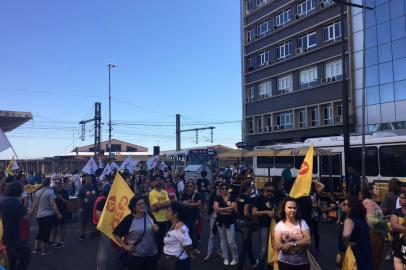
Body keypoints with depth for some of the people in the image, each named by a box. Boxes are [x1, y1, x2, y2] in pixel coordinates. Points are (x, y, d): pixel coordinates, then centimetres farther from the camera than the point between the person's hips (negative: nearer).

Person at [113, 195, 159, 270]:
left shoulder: (149, 215, -1)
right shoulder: (129, 219, -13)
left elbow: (156, 231, 14)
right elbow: (116, 234, -6)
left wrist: (156, 230, -8)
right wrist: (125, 246, -8)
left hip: (152, 254, 4)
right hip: (136, 255, -4)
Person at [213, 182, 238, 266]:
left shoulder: (232, 197, -2)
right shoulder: (218, 198, 1)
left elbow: (235, 209, -9)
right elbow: (216, 208, -13)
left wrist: (222, 210, -14)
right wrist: (228, 208, -15)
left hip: (230, 221, -2)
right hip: (220, 221, 2)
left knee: (231, 241, -5)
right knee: (223, 240, 10)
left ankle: (235, 258, 12)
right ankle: (225, 258, 23)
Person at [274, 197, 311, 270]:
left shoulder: (302, 222, -2)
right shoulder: (279, 225, -5)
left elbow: (308, 241, -11)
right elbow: (278, 246, -14)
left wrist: (292, 244, -21)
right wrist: (300, 244, -18)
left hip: (302, 262, 1)